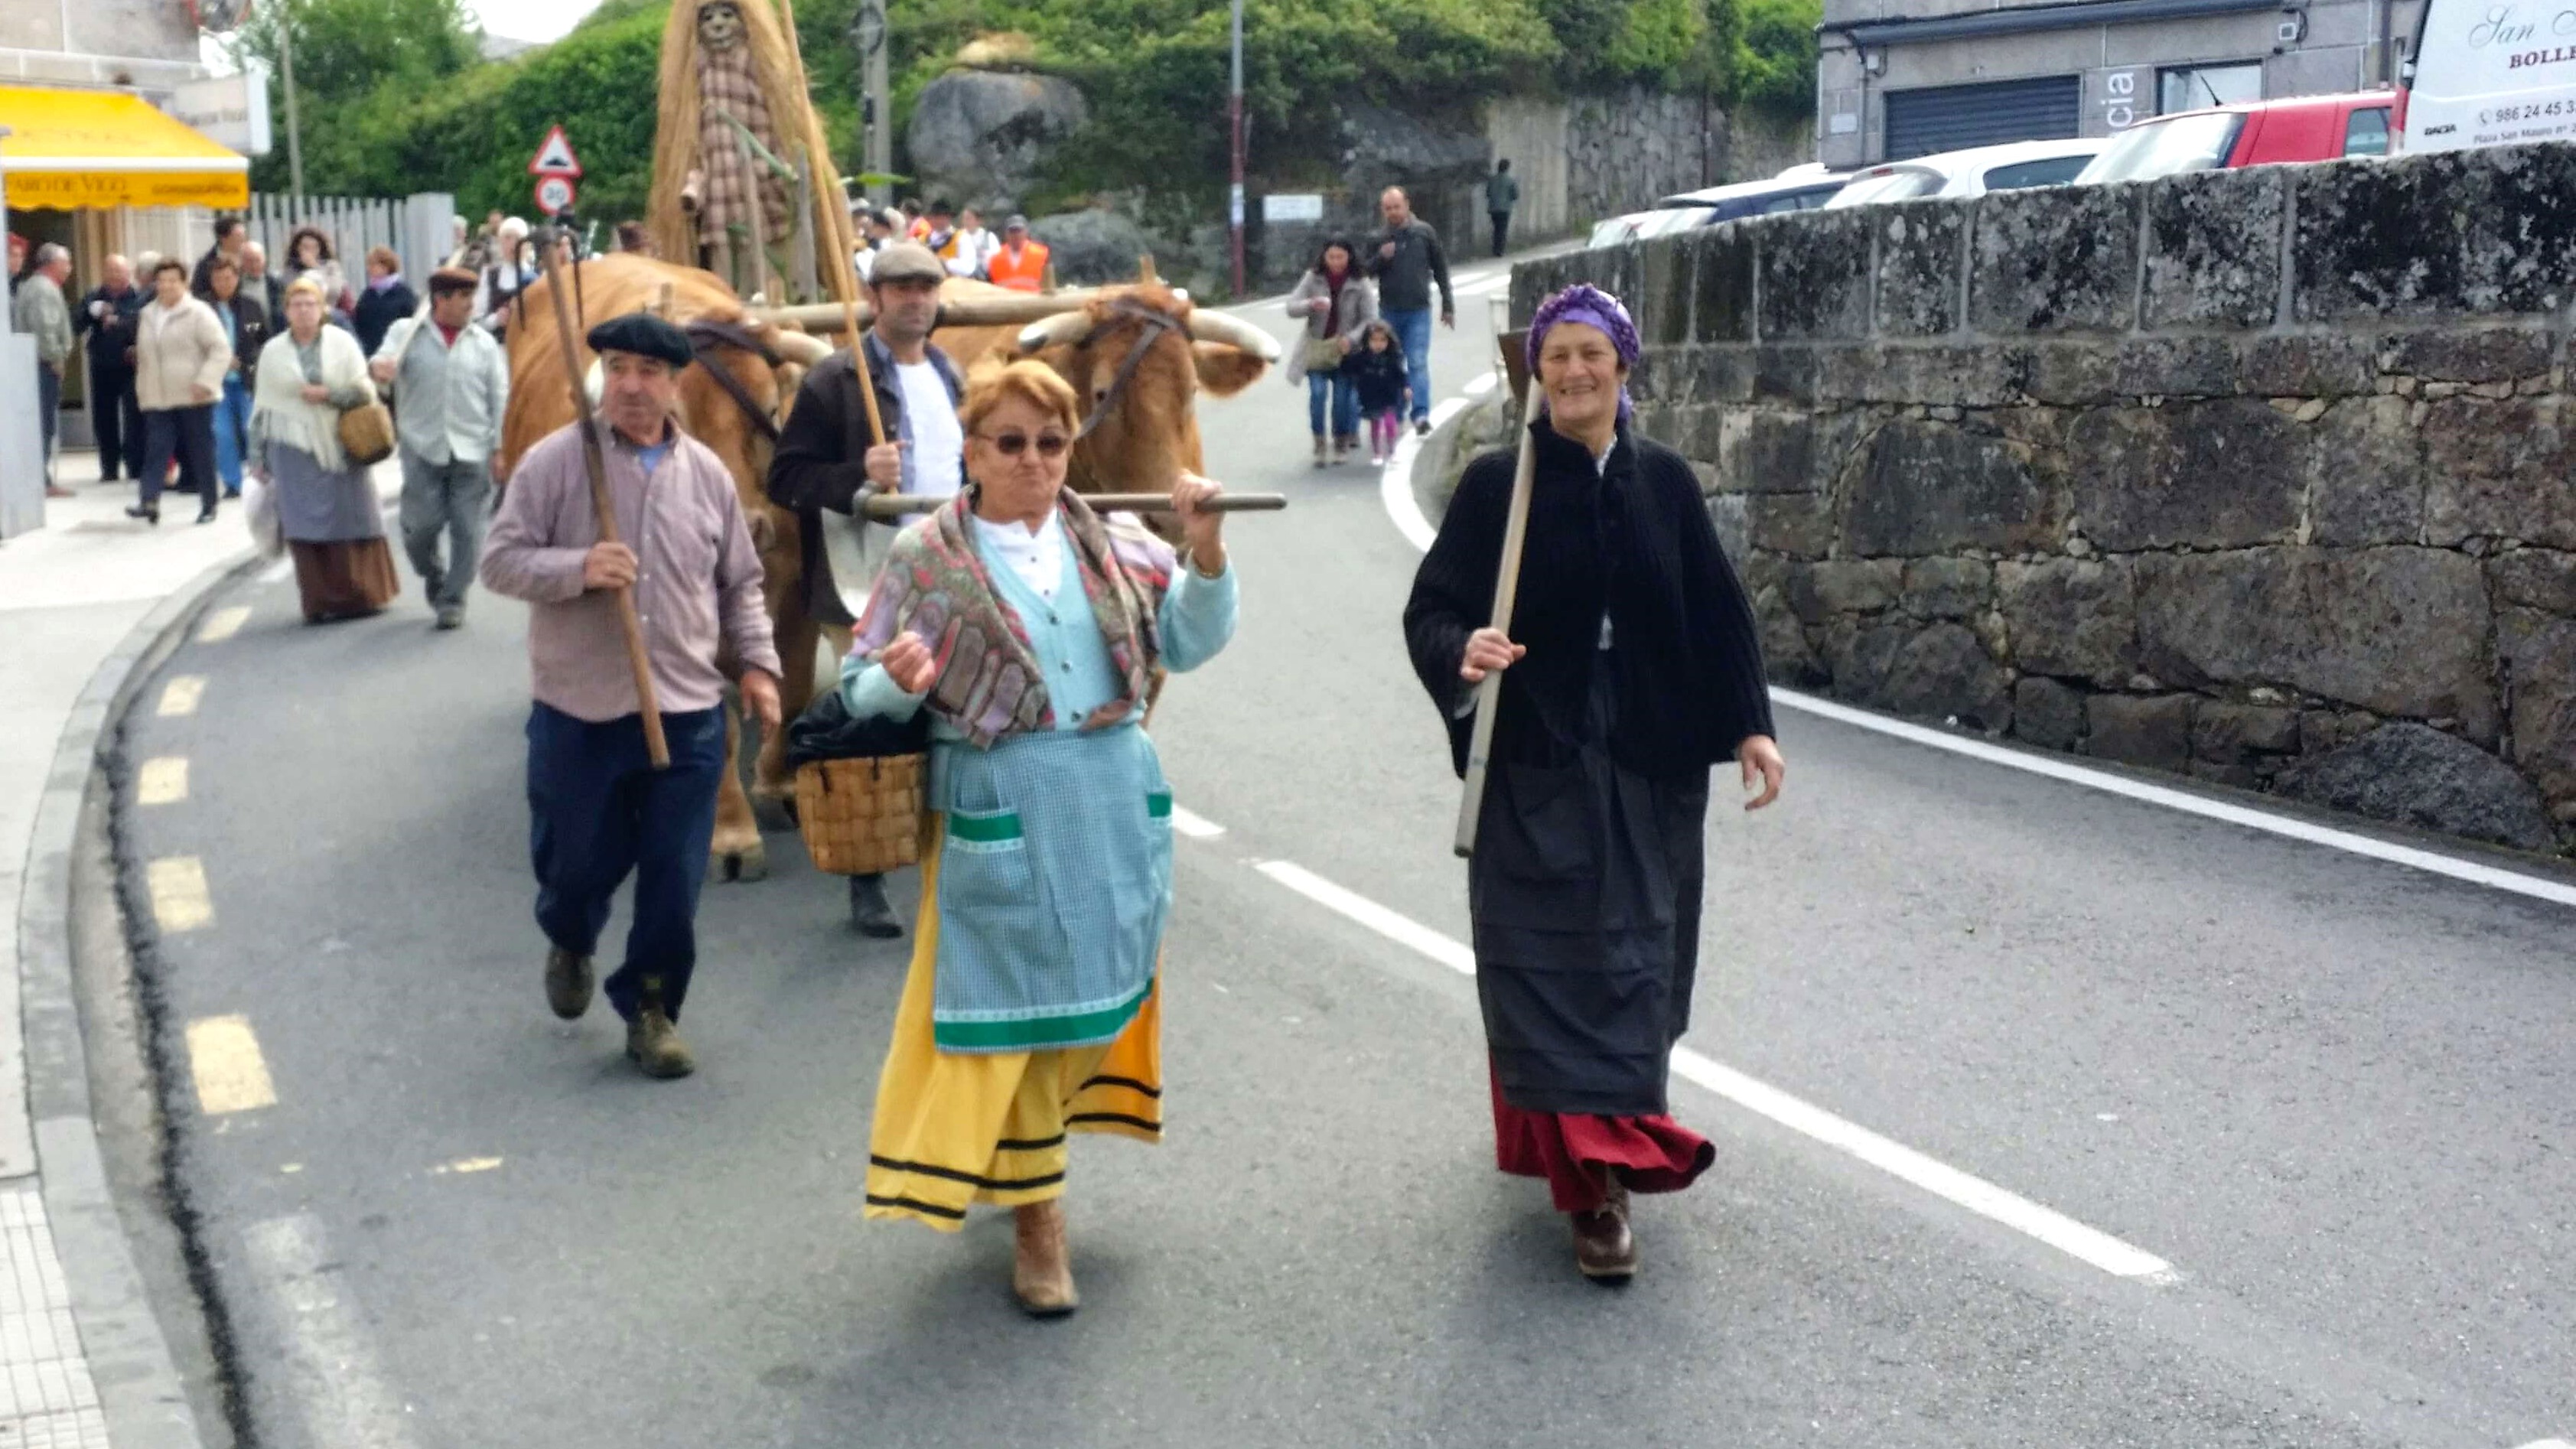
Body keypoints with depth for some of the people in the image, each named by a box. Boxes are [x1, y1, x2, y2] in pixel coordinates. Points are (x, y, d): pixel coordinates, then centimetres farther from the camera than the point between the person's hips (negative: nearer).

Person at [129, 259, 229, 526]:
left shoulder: (198, 312, -6)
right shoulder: (146, 315, 14)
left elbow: (221, 349, -12)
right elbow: (143, 356, 21)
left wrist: (206, 381, -21)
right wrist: (143, 390, 16)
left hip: (194, 397, -5)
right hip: (158, 400, 5)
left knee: (201, 451, 2)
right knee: (156, 449, -7)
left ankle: (209, 505, 12)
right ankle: (150, 501, -16)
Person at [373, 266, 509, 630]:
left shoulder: (484, 342, 8)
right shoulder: (406, 332, 4)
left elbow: (499, 397, 7)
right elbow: (385, 359, -12)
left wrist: (499, 446, 0)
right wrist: (379, 367, -37)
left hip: (471, 450, 1)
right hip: (422, 449, -1)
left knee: (467, 529, -1)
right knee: (422, 524, -2)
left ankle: (453, 598, 13)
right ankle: (433, 576, 28)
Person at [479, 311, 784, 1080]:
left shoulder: (706, 473, 5)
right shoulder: (554, 460, -5)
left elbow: (739, 584, 14)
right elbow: (499, 560, -6)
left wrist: (757, 663, 4)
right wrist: (578, 568, -21)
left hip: (688, 713, 2)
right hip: (578, 712, -2)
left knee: (675, 878, 3)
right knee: (578, 860, 11)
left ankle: (650, 1009, 21)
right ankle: (569, 943, 45)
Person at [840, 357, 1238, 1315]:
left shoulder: (1112, 543, 5)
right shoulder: (927, 557, -3)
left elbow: (1188, 639, -1)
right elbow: (861, 690, -3)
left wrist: (1203, 552, -17)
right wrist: (898, 683, -25)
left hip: (1116, 803, 4)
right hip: (1000, 810, -4)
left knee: (1090, 992, 15)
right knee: (1017, 1006, 1)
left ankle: (1037, 1150, 40)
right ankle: (1036, 1219, 13)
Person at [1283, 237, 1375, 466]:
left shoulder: (1360, 284, -3)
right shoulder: (1313, 278, 0)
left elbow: (1370, 318, -5)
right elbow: (1291, 307, -4)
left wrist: (1352, 338, -21)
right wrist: (1311, 304, -25)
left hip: (1345, 350, -1)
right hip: (1316, 347, 1)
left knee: (1342, 396, -6)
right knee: (1317, 392, -13)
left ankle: (1342, 442, 13)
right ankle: (1319, 444, -2)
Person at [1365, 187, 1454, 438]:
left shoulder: (1424, 233, 0)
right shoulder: (1379, 239, 2)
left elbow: (1440, 269, 6)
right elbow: (1366, 273, 7)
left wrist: (1448, 306, 6)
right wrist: (1380, 258, -14)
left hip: (1418, 311, -2)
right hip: (1389, 311, 2)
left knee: (1418, 363, -12)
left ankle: (1421, 415, -17)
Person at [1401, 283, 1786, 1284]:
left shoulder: (1664, 482, 4)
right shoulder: (1496, 484, -4)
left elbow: (1716, 610, 6)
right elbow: (1431, 607, -9)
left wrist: (1749, 724, -2)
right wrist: (1461, 653, -30)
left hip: (1651, 763, 3)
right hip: (1536, 765, -3)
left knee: (1634, 954, 9)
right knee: (1551, 959, -5)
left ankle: (1594, 1145, 27)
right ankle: (1595, 1181, -4)